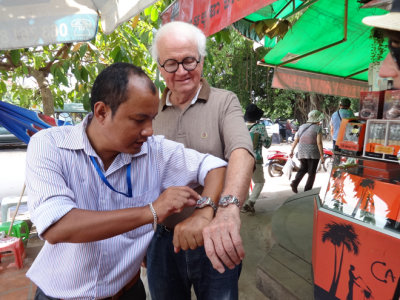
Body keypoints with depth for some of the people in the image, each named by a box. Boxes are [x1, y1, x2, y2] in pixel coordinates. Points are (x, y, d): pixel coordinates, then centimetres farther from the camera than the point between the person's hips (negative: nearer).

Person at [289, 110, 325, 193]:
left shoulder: (302, 127, 7)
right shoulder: (318, 128, -8)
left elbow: (296, 140, 8)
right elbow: (319, 142, -14)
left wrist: (292, 151, 14)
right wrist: (322, 155, -10)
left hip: (301, 153, 5)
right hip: (313, 153, -5)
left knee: (303, 169, 21)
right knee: (311, 172, 7)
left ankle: (295, 182, -1)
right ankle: (307, 191, 9)